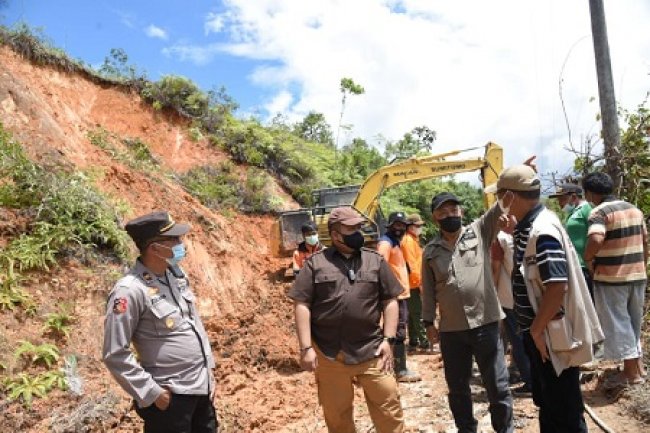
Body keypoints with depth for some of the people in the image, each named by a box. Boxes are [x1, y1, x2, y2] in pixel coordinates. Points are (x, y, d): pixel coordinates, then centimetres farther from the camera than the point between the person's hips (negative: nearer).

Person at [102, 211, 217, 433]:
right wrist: (152, 393, -15)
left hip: (202, 387, 7)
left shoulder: (175, 273, 2)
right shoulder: (130, 290, -21)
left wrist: (208, 369, 13)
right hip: (169, 396, -7)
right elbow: (115, 355, -18)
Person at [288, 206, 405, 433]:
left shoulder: (375, 260, 7)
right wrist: (306, 348, -9)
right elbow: (302, 305, -3)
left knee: (388, 406, 6)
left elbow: (389, 301, 7)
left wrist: (388, 339, -1)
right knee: (336, 414, 12)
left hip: (371, 350, 1)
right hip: (329, 353, -1)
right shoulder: (315, 263, 0)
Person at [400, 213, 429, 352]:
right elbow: (411, 263, -20)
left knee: (413, 314, 13)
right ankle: (424, 342, -5)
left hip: (414, 283, 10)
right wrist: (419, 279, -18)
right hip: (413, 283, -10)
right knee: (419, 314, -8)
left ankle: (413, 341, 18)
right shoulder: (408, 241, -13)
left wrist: (419, 279, 19)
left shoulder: (413, 240, 19)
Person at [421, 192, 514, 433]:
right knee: (457, 387, 16)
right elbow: (428, 291, 10)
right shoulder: (430, 251, 5)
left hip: (485, 324, -2)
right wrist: (428, 322, 8)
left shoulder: (480, 231, 0)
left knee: (498, 386, 8)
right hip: (450, 330, 2)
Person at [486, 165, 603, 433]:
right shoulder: (528, 226, 7)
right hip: (541, 334, 10)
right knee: (547, 404, 23)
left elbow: (557, 286, -28)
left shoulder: (542, 231, -23)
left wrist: (535, 330, -19)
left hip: (553, 337, -10)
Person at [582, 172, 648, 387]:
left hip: (611, 278, -7)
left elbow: (596, 240, -32)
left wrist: (587, 258, -14)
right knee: (633, 322, 20)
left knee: (617, 324, 4)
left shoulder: (599, 212, -14)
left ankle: (632, 373, 9)